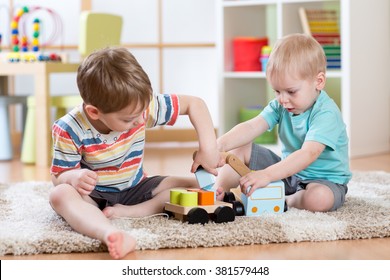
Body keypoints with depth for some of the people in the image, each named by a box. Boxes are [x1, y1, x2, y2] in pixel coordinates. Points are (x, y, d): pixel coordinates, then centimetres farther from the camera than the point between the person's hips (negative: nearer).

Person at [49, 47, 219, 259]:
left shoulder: (141, 106, -17)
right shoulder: (70, 131, -23)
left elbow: (195, 104, -9)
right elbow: (58, 176, -14)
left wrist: (208, 147, -21)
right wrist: (74, 176, -40)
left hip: (135, 189, 4)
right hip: (94, 195, -3)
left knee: (196, 187, -15)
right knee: (60, 194, -38)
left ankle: (128, 212, -27)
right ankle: (110, 234, -64)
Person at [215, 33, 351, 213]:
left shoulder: (326, 113, -27)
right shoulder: (280, 106, -3)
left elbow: (309, 154, -39)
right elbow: (251, 127, -16)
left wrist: (267, 175, -50)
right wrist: (220, 144, -35)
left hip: (324, 179, -6)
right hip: (288, 170, 6)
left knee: (320, 199, -40)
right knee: (241, 148, -2)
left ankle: (285, 201, -13)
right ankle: (218, 191, -8)